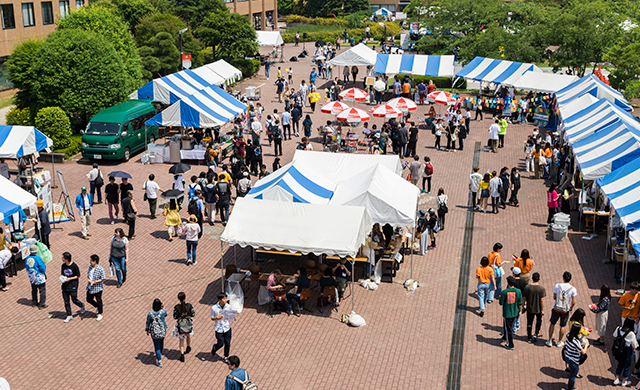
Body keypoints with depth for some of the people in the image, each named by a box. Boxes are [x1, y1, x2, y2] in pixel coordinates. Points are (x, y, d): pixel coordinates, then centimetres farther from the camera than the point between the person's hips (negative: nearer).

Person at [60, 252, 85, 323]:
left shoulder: (74, 266, -15)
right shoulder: (63, 265, 1)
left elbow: (78, 276, -8)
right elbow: (62, 274, 15)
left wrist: (69, 279, -17)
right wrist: (61, 277, -8)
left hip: (73, 286, -5)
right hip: (65, 286, 5)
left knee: (74, 300, 3)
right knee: (66, 301, 6)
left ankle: (82, 305, 35)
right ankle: (69, 316, 17)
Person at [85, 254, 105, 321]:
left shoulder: (100, 269, -22)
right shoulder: (90, 267, 1)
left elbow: (103, 279, -19)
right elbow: (88, 274, 16)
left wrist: (94, 282, -22)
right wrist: (88, 279, -5)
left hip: (97, 288, -7)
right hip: (90, 287, 7)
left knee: (99, 301, 6)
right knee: (89, 300, 18)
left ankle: (100, 314, 22)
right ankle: (97, 307, 43)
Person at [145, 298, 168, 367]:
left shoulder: (150, 314, -17)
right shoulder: (163, 312, -15)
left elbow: (148, 323, -4)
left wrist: (147, 331, 12)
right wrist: (162, 307, 5)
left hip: (154, 332, -2)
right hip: (162, 331, 2)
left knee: (157, 346, 9)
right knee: (161, 343, 27)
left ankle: (159, 361, 11)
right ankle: (159, 355, 49)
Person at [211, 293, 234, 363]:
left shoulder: (228, 307, -7)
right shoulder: (214, 308, -15)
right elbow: (212, 318, -4)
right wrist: (216, 318, -26)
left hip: (227, 328, 3)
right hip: (219, 329, -2)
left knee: (227, 343, 7)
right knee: (220, 344, 4)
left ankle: (226, 357, 28)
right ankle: (214, 348, 41)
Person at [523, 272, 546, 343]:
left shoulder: (527, 287, -12)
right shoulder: (541, 288, -16)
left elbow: (524, 298, -6)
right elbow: (542, 300, -14)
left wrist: (524, 305, 11)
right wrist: (542, 310, -5)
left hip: (530, 308, 1)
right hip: (538, 309, -1)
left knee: (529, 323, 13)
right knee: (539, 321, 26)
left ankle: (529, 338, 22)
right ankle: (536, 334, 16)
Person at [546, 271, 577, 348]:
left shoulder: (557, 286, -11)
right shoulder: (573, 289, -13)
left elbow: (554, 297, 1)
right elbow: (573, 302, -8)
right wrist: (571, 307, 13)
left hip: (556, 308, 1)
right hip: (565, 310, -1)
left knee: (552, 324, 17)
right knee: (562, 326, 14)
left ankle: (550, 341, 23)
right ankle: (559, 342, 26)